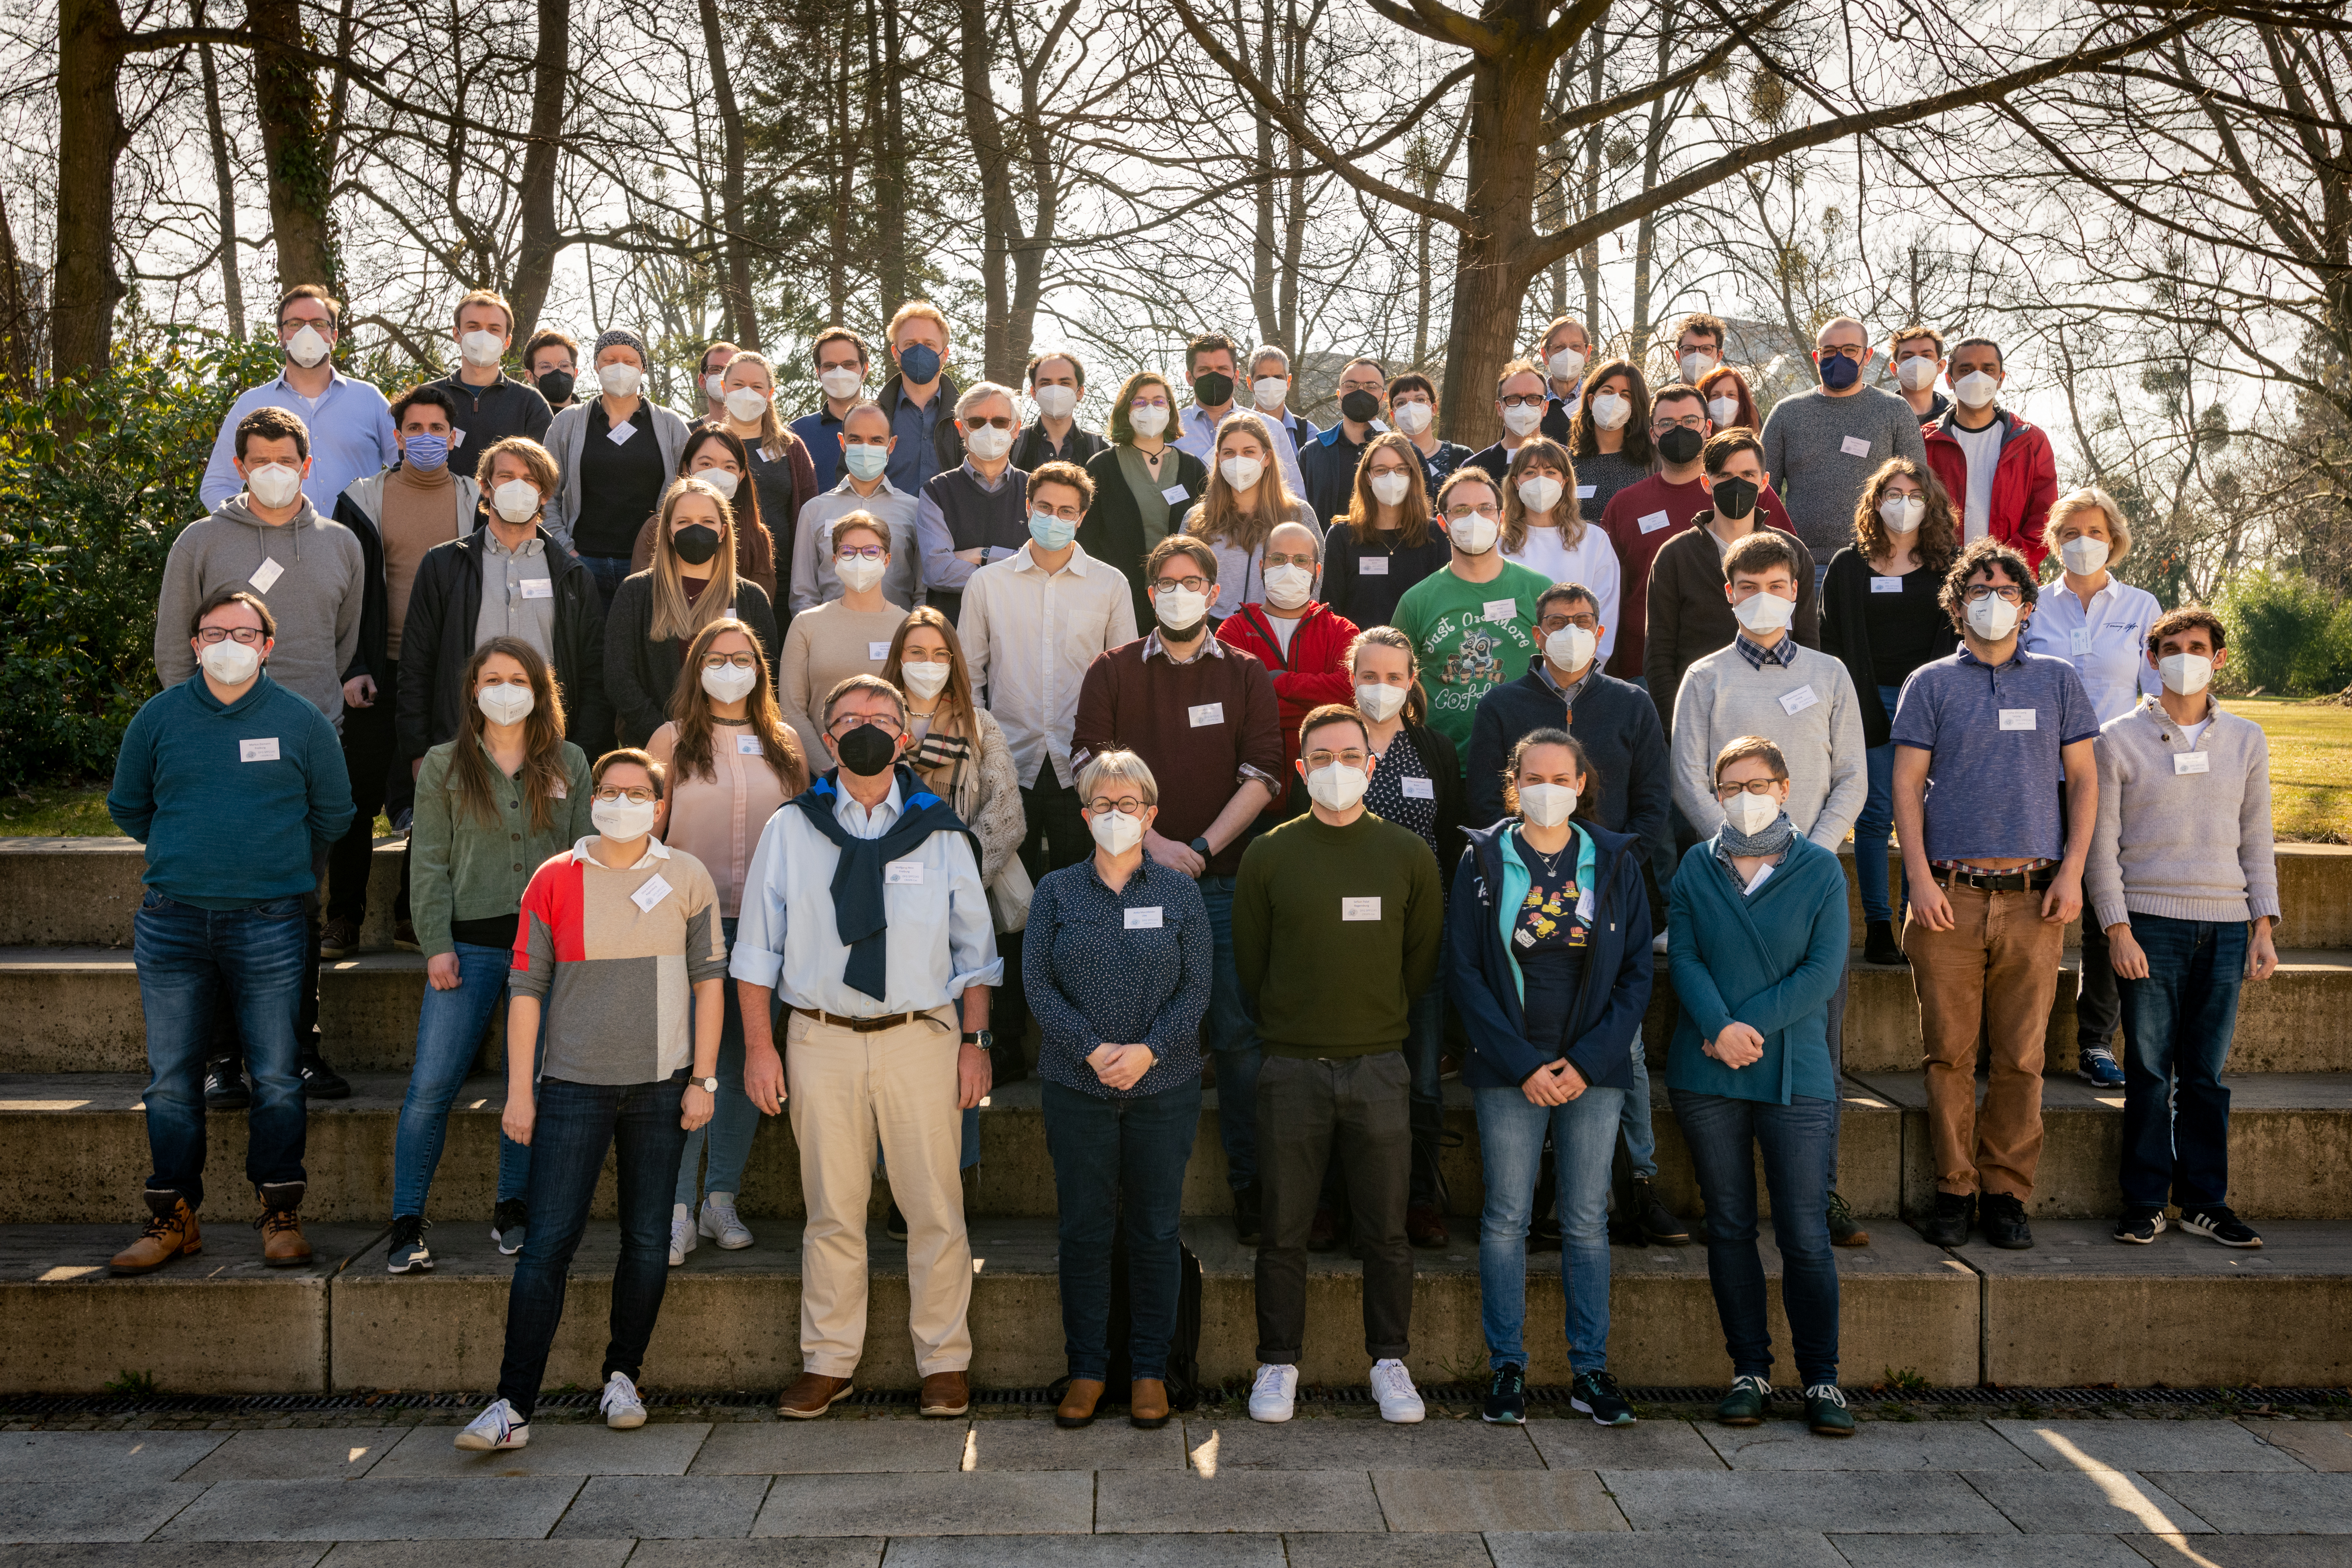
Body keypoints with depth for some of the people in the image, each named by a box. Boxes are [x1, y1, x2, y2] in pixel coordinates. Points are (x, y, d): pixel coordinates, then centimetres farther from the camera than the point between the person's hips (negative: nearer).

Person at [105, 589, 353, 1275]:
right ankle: (173, 1218, 17)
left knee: (277, 1077, 1)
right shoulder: (158, 717, 6)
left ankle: (281, 1214, 12)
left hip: (270, 923, -2)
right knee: (171, 1081, 6)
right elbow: (126, 806, 18)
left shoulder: (302, 722, 2)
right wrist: (187, 853, 16)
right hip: (171, 924, 2)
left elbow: (334, 815, 12)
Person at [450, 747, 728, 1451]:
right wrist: (520, 1092, -1)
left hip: (659, 1086, 2)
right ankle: (514, 1406, -2)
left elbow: (708, 979, 5)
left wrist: (703, 1078, 0)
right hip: (573, 1084, -1)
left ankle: (623, 1377, 24)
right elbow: (527, 988, 2)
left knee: (647, 1241, 7)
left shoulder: (687, 879, 3)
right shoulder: (554, 881, 1)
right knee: (548, 1242, -6)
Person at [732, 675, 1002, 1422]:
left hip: (921, 1036, 0)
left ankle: (945, 1362, 16)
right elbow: (758, 946, 7)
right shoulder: (790, 830, 6)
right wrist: (759, 1045, 1)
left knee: (935, 1207, 2)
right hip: (821, 1038, 0)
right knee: (832, 1210, 8)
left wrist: (975, 1042, 4)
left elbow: (975, 946, 10)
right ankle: (828, 1364, 21)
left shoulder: (940, 832, 6)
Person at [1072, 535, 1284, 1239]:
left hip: (1223, 882, 0)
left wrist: (1202, 847, -9)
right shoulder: (1111, 673, 10)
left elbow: (1262, 776, 2)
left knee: (1238, 1034, -3)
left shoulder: (1246, 676, 11)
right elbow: (1092, 771, 1)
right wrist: (1152, 843, -10)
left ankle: (1250, 1185, 6)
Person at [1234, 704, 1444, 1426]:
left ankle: (1390, 1361, 20)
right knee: (1283, 1230, 5)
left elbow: (1425, 960, 11)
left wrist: (1384, 1025, 11)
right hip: (1291, 1068, -1)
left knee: (1386, 1231, 6)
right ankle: (1278, 1363, 18)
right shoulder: (1268, 854, 1)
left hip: (1379, 1068, 1)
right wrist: (1277, 1033, 8)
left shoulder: (1408, 854, 4)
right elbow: (1246, 964, 7)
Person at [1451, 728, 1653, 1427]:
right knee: (1506, 1219, 2)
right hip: (1509, 1070, -1)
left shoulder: (1615, 862, 5)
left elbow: (1638, 971, 4)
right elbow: (1465, 974, -2)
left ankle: (1590, 1369, 15)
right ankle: (1506, 1366, 13)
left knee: (1587, 1220, 6)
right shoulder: (1483, 862, 1)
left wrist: (1588, 1061, -7)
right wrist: (1523, 1065, -9)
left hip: (1595, 1071, 1)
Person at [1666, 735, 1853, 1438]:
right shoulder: (1696, 866, 9)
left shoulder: (1821, 868, 4)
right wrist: (1720, 1027, -16)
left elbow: (1824, 968, -5)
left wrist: (1752, 1025, -13)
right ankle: (1749, 1372, 18)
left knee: (1805, 1235, -2)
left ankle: (1821, 1379, 10)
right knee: (1729, 1227, 8)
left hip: (1797, 1073, -2)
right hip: (1708, 1074, 2)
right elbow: (1683, 956, -1)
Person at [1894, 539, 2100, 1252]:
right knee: (1949, 1052, 0)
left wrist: (2072, 872, 0)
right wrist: (1920, 878, -6)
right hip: (1950, 893, -1)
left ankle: (2005, 1193, 12)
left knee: (2021, 1055, 1)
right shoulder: (1930, 684, 8)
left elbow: (2083, 780, 12)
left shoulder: (2057, 681, 13)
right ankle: (1953, 1191, 10)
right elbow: (1906, 785, 4)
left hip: (2033, 896, 1)